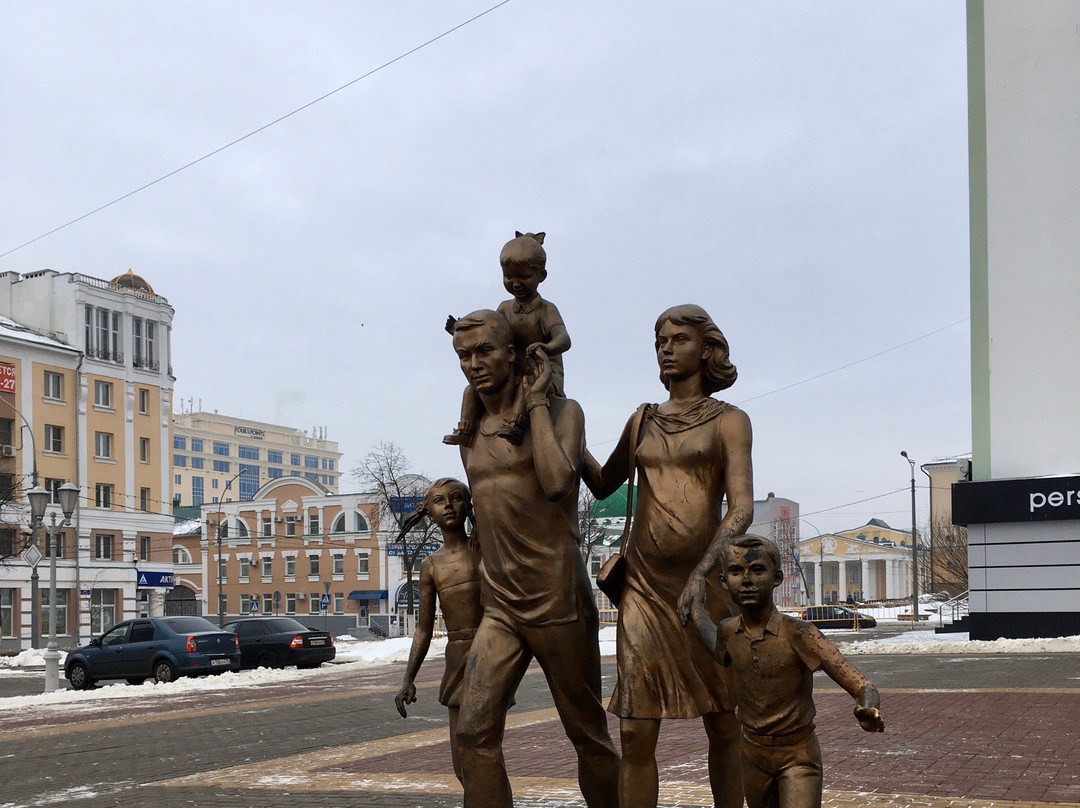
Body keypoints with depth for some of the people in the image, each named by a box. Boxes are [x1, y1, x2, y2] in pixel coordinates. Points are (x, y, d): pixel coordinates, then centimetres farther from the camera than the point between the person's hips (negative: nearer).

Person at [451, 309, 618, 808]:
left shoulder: (561, 412, -3)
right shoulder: (468, 435, 14)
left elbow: (556, 481, -23)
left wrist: (536, 400, -13)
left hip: (559, 602, -4)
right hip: (500, 608, 5)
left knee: (587, 734, 6)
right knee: (474, 730, -13)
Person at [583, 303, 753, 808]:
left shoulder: (728, 420, 2)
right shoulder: (643, 421, 14)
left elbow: (742, 508, -11)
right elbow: (603, 485, 29)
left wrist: (703, 573, -26)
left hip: (707, 583, -2)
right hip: (643, 587, 3)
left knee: (723, 728, 7)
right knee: (635, 734, -4)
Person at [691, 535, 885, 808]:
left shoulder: (798, 634, -21)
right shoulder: (728, 633, -4)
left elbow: (863, 686, -25)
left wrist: (868, 711, -48)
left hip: (798, 756, -5)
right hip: (753, 753, 5)